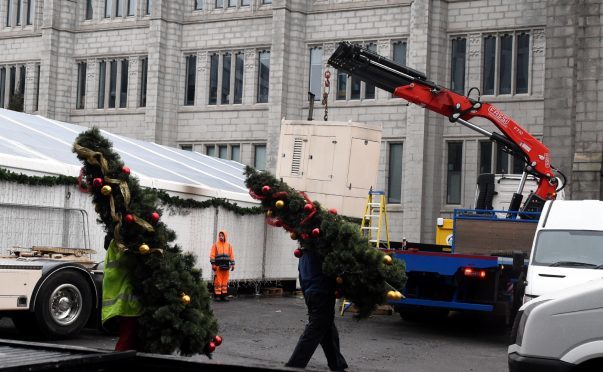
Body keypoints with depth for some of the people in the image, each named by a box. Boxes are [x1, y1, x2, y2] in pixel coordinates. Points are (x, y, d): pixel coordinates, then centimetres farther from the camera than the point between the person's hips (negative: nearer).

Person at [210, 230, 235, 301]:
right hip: (218, 266, -3)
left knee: (225, 281, 5)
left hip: (226, 266, 3)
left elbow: (231, 255, 12)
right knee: (218, 281, -5)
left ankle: (223, 295, 10)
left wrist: (232, 264, 6)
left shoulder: (229, 245, 11)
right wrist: (213, 264, -8)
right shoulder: (215, 245, 2)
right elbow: (212, 255, -1)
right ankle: (217, 296, -2)